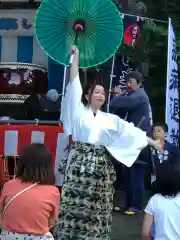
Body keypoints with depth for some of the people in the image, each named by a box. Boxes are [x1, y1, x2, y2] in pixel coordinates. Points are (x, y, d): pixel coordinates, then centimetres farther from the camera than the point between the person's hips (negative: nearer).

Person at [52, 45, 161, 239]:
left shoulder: (110, 119, 12)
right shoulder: (79, 111, 3)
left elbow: (130, 130, 13)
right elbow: (74, 84, 0)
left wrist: (152, 141, 11)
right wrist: (76, 57, 0)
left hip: (100, 166, 3)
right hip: (79, 163, -3)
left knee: (96, 207, 7)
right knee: (75, 205, -3)